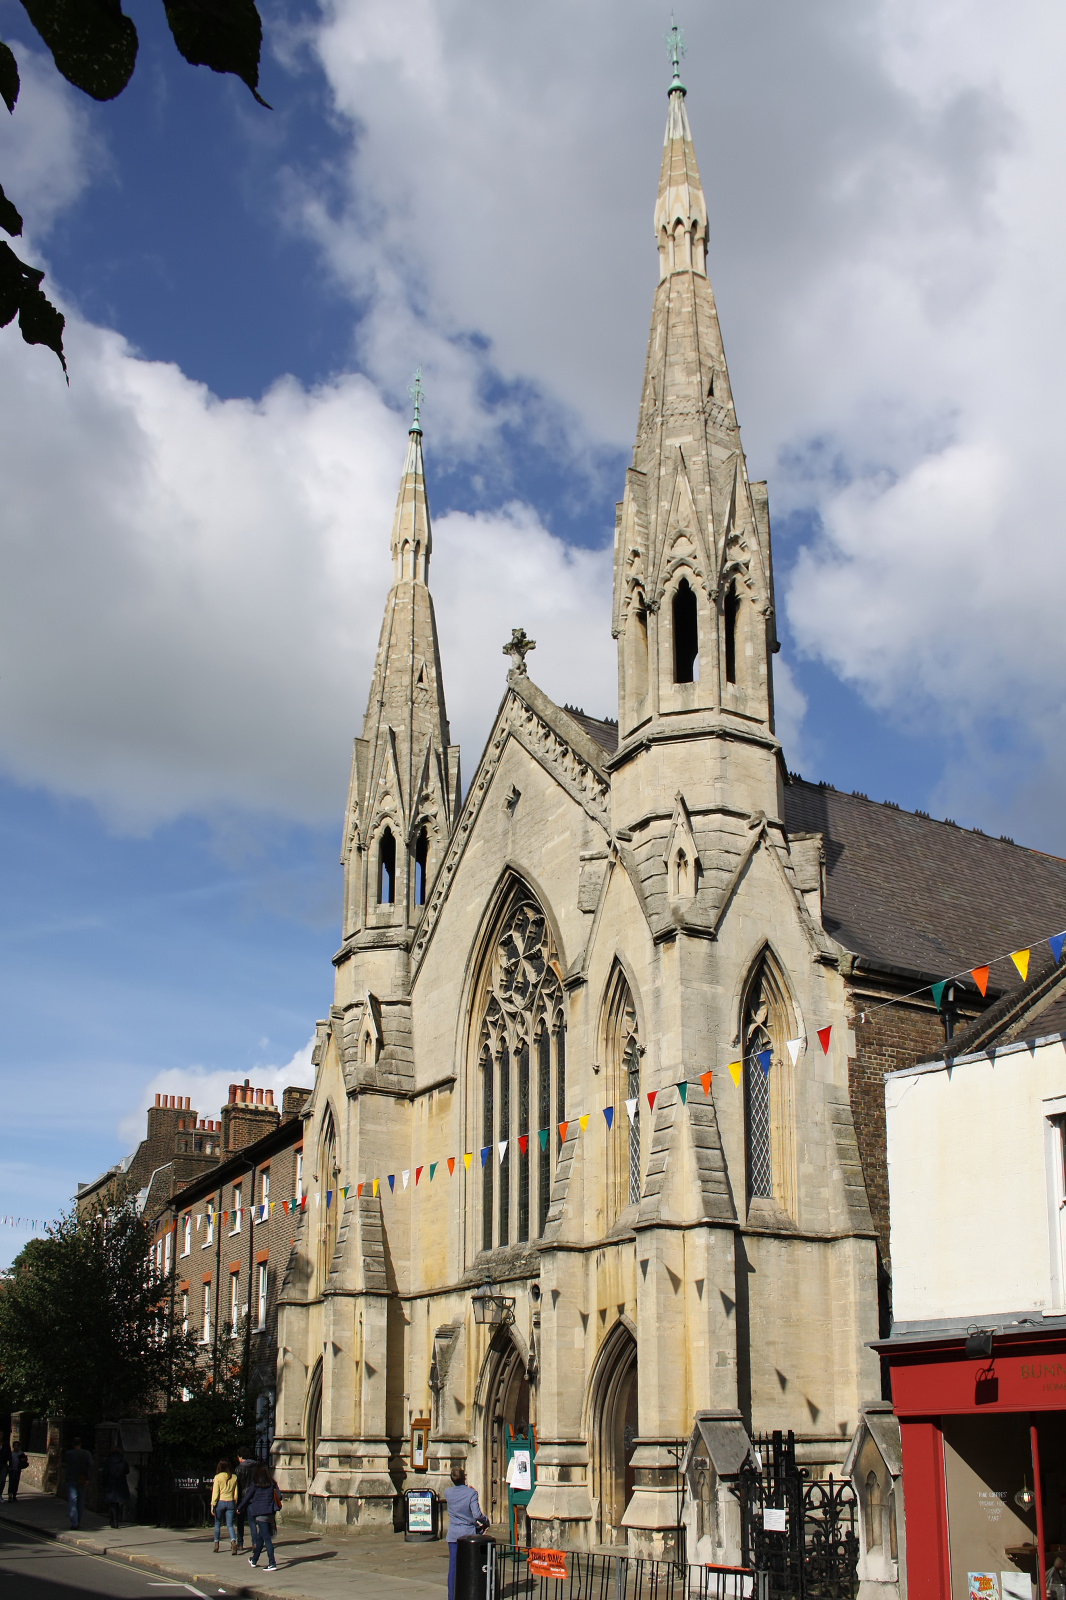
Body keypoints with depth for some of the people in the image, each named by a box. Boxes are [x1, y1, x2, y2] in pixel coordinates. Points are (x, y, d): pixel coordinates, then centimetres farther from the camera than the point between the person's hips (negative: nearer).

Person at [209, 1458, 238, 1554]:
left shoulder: (218, 1477, -6)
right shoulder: (234, 1477, 5)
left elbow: (215, 1492, -9)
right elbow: (236, 1492, 9)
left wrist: (213, 1504, -6)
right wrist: (235, 1503, 16)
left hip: (220, 1502, -2)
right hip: (230, 1503, 2)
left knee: (217, 1524, 17)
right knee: (229, 1525, 0)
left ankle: (216, 1543, 21)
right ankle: (233, 1542, -23)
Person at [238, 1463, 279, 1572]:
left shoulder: (255, 1485, -3)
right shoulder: (272, 1484, 7)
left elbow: (246, 1498, 3)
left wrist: (239, 1508, 19)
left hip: (260, 1514, -5)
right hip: (270, 1514, 5)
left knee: (266, 1538, -7)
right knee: (260, 1537, 19)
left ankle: (272, 1564, -13)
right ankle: (254, 1560, 32)